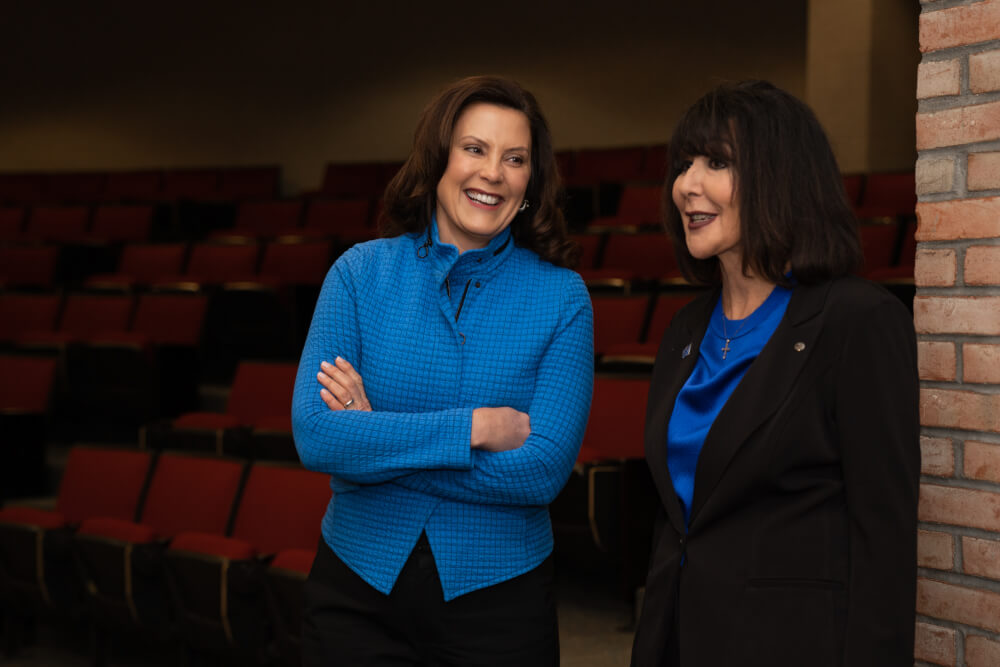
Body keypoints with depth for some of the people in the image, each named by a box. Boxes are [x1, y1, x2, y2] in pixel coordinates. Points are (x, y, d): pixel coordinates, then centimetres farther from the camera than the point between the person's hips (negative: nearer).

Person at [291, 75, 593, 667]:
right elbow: (315, 434, -13)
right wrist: (472, 428, -18)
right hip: (358, 585, 1)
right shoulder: (361, 272, -3)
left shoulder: (561, 296, -6)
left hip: (498, 596, -1)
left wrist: (377, 444, -15)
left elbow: (543, 471, -16)